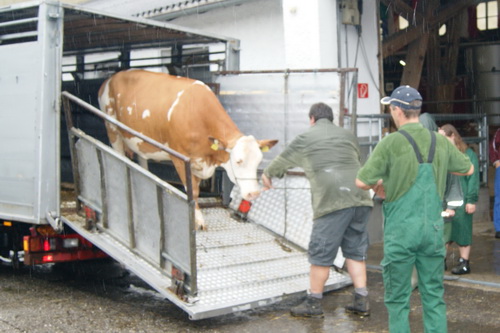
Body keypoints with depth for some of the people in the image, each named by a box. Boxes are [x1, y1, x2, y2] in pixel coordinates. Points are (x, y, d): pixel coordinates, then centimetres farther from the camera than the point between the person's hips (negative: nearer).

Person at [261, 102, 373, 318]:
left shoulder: (306, 138, 9)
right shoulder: (348, 136, 21)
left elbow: (282, 160, 22)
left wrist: (267, 175, 41)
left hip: (332, 202, -5)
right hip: (360, 198, 5)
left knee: (320, 255, 4)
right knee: (355, 251, 14)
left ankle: (313, 303, 12)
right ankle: (361, 301, 13)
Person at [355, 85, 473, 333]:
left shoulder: (391, 143, -11)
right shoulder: (440, 142, 3)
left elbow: (361, 182, -13)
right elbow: (468, 169, 19)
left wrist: (379, 187, 7)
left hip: (401, 231, -4)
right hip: (433, 228, 4)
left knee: (398, 298, 6)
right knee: (434, 296, 11)